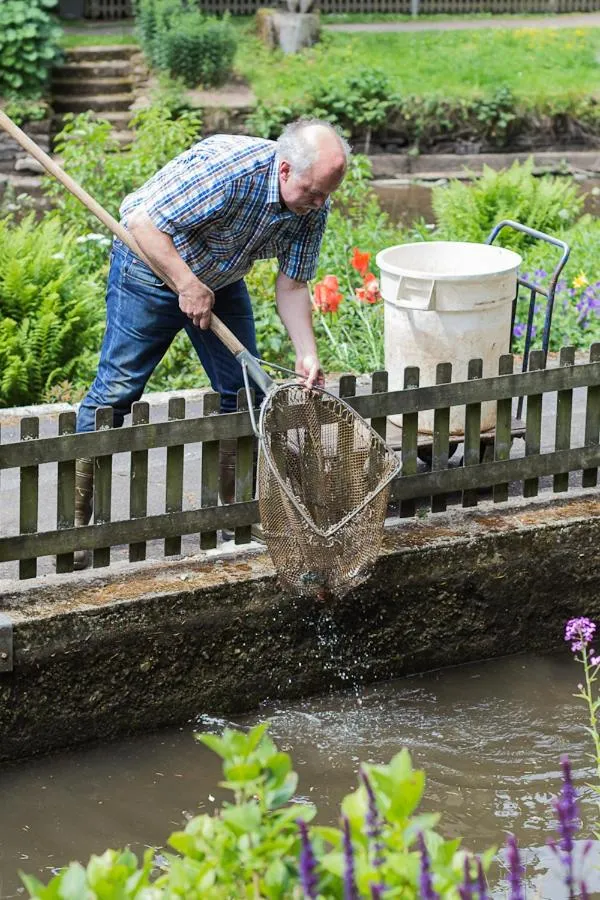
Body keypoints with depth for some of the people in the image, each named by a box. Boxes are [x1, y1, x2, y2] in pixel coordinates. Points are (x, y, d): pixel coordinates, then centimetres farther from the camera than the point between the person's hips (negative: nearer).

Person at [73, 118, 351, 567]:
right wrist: (187, 285, -33)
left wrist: (308, 355, -18)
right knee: (117, 391, -9)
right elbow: (143, 221, -33)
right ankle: (74, 521, -4)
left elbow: (292, 285, -7)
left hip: (220, 279, 7)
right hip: (152, 264, -7)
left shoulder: (313, 206, -15)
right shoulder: (226, 169, -37)